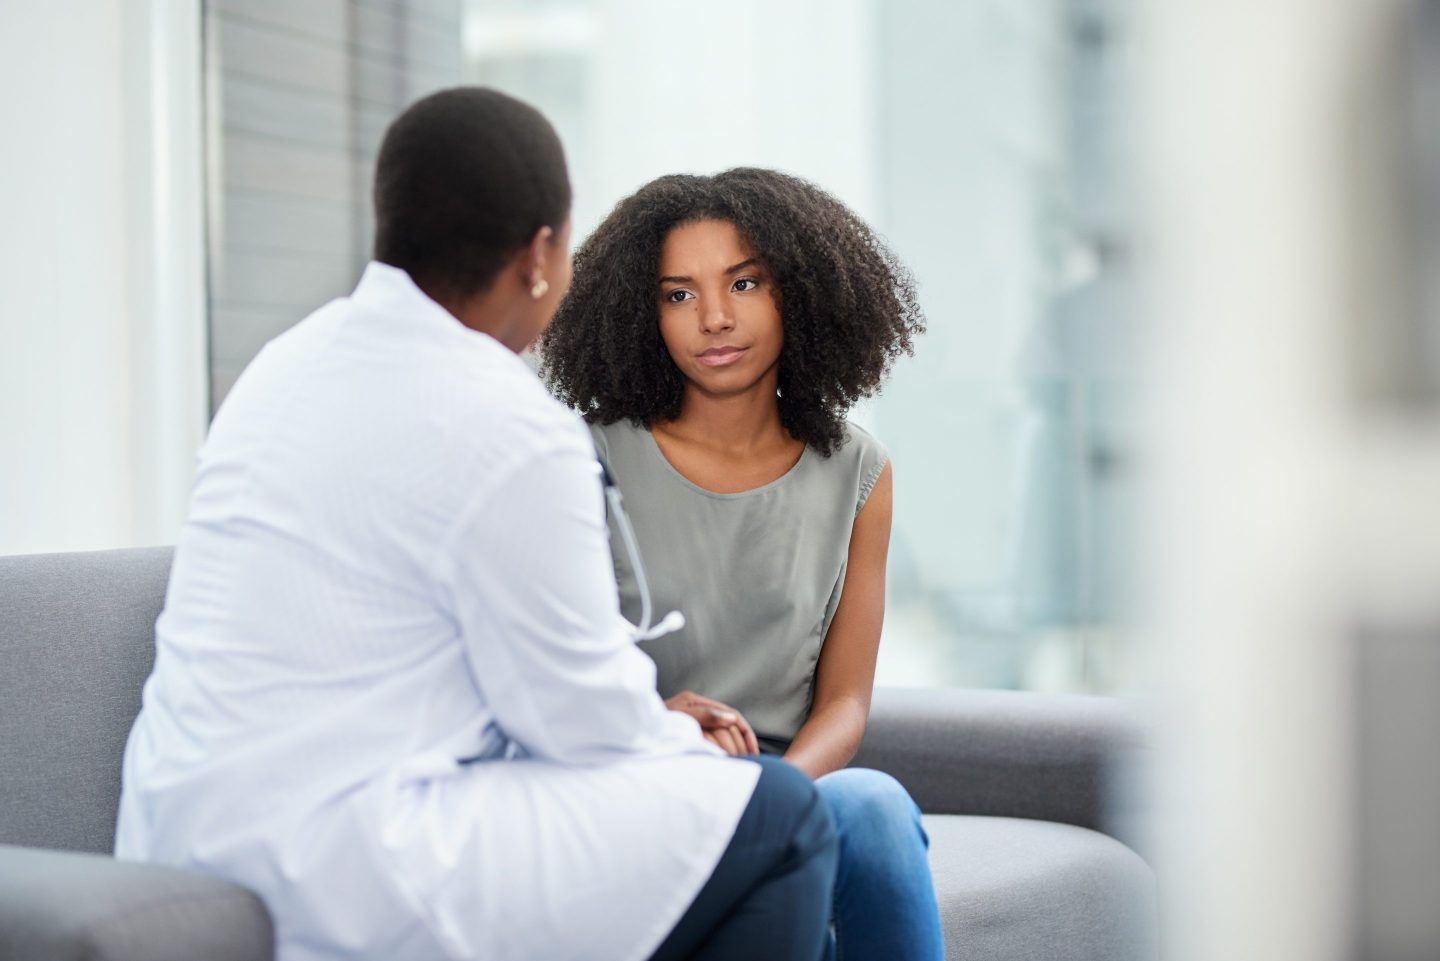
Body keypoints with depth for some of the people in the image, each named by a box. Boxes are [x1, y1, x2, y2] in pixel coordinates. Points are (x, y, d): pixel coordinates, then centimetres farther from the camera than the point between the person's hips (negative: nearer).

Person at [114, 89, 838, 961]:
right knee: (780, 818, -3)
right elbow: (585, 716, -10)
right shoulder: (511, 434, -18)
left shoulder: (300, 356, 10)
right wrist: (681, 743, 12)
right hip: (340, 882, -10)